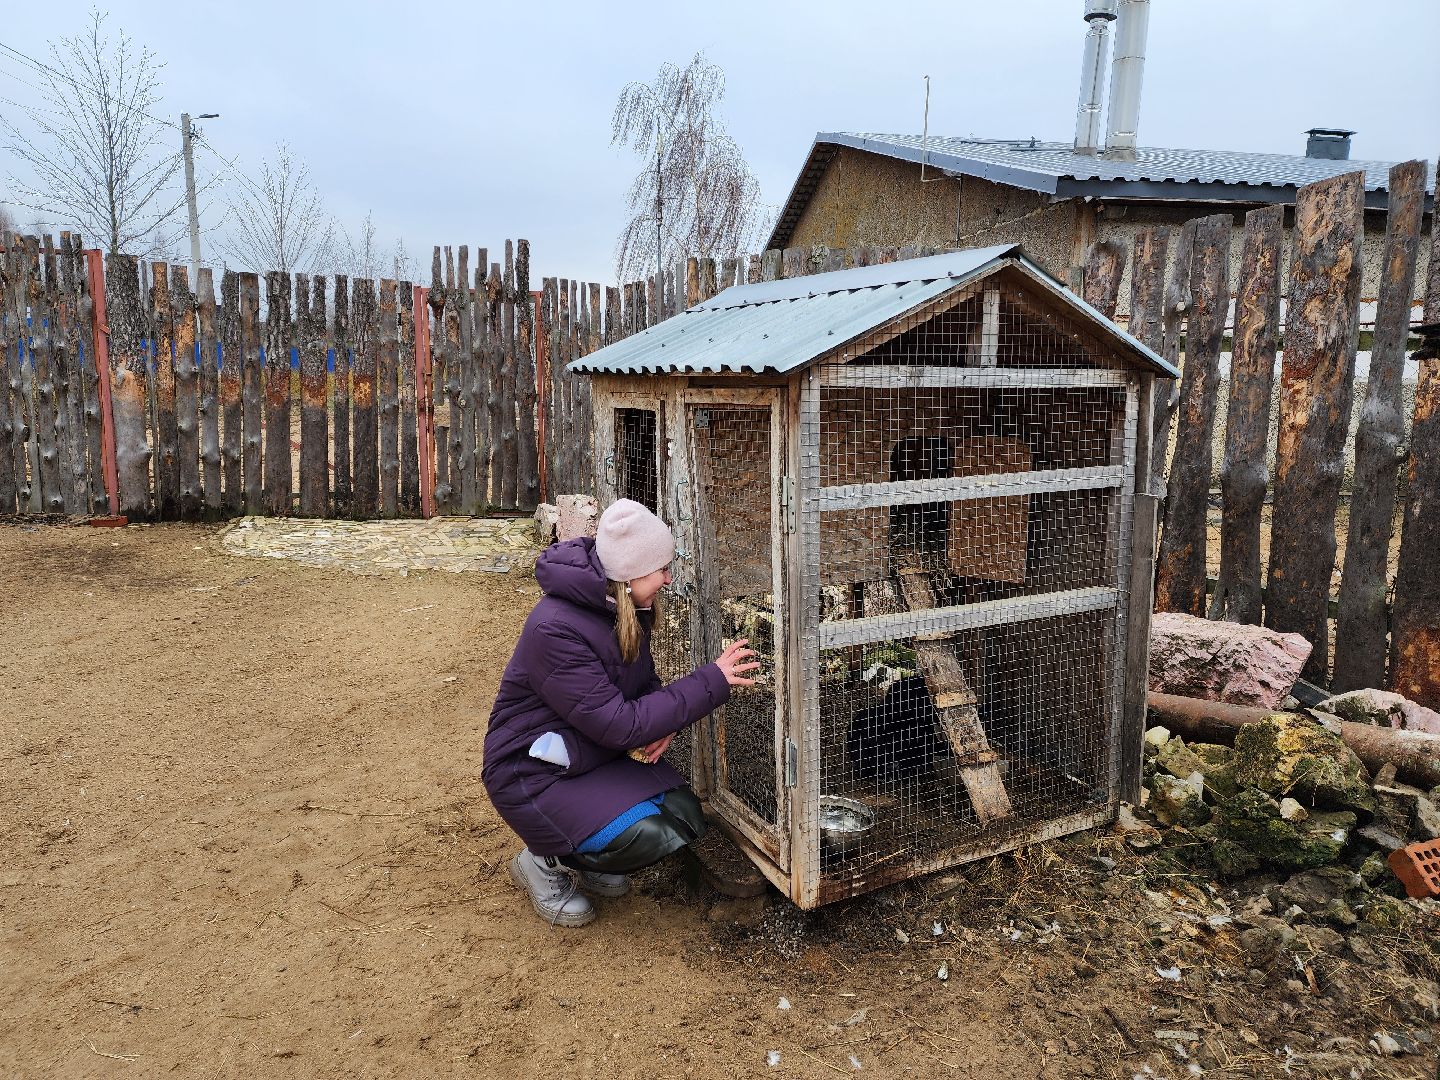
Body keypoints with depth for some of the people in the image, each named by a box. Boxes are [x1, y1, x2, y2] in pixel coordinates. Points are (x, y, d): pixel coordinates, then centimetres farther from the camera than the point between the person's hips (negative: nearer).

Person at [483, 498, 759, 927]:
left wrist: (662, 725, -14)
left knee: (685, 818, -9)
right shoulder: (555, 629, -30)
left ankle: (581, 857, 15)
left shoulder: (627, 608, -4)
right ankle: (545, 862, 3)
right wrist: (711, 682, -27)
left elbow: (645, 683, 10)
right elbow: (619, 726, -29)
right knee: (647, 836, -24)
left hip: (599, 756, 8)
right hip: (533, 772, -8)